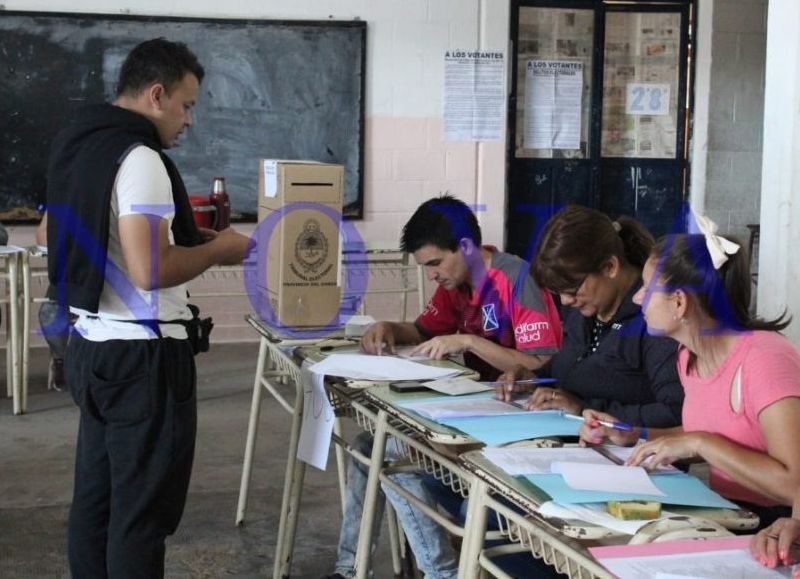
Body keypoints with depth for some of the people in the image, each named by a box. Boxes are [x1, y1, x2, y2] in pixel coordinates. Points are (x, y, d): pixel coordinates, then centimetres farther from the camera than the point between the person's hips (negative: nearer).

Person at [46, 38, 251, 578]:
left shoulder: (79, 147, 12)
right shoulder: (138, 158, -18)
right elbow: (150, 271, -26)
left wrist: (195, 243, 15)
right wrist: (218, 249, -10)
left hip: (93, 346, 10)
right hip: (141, 355, -10)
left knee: (97, 498, 16)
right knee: (142, 510, -1)